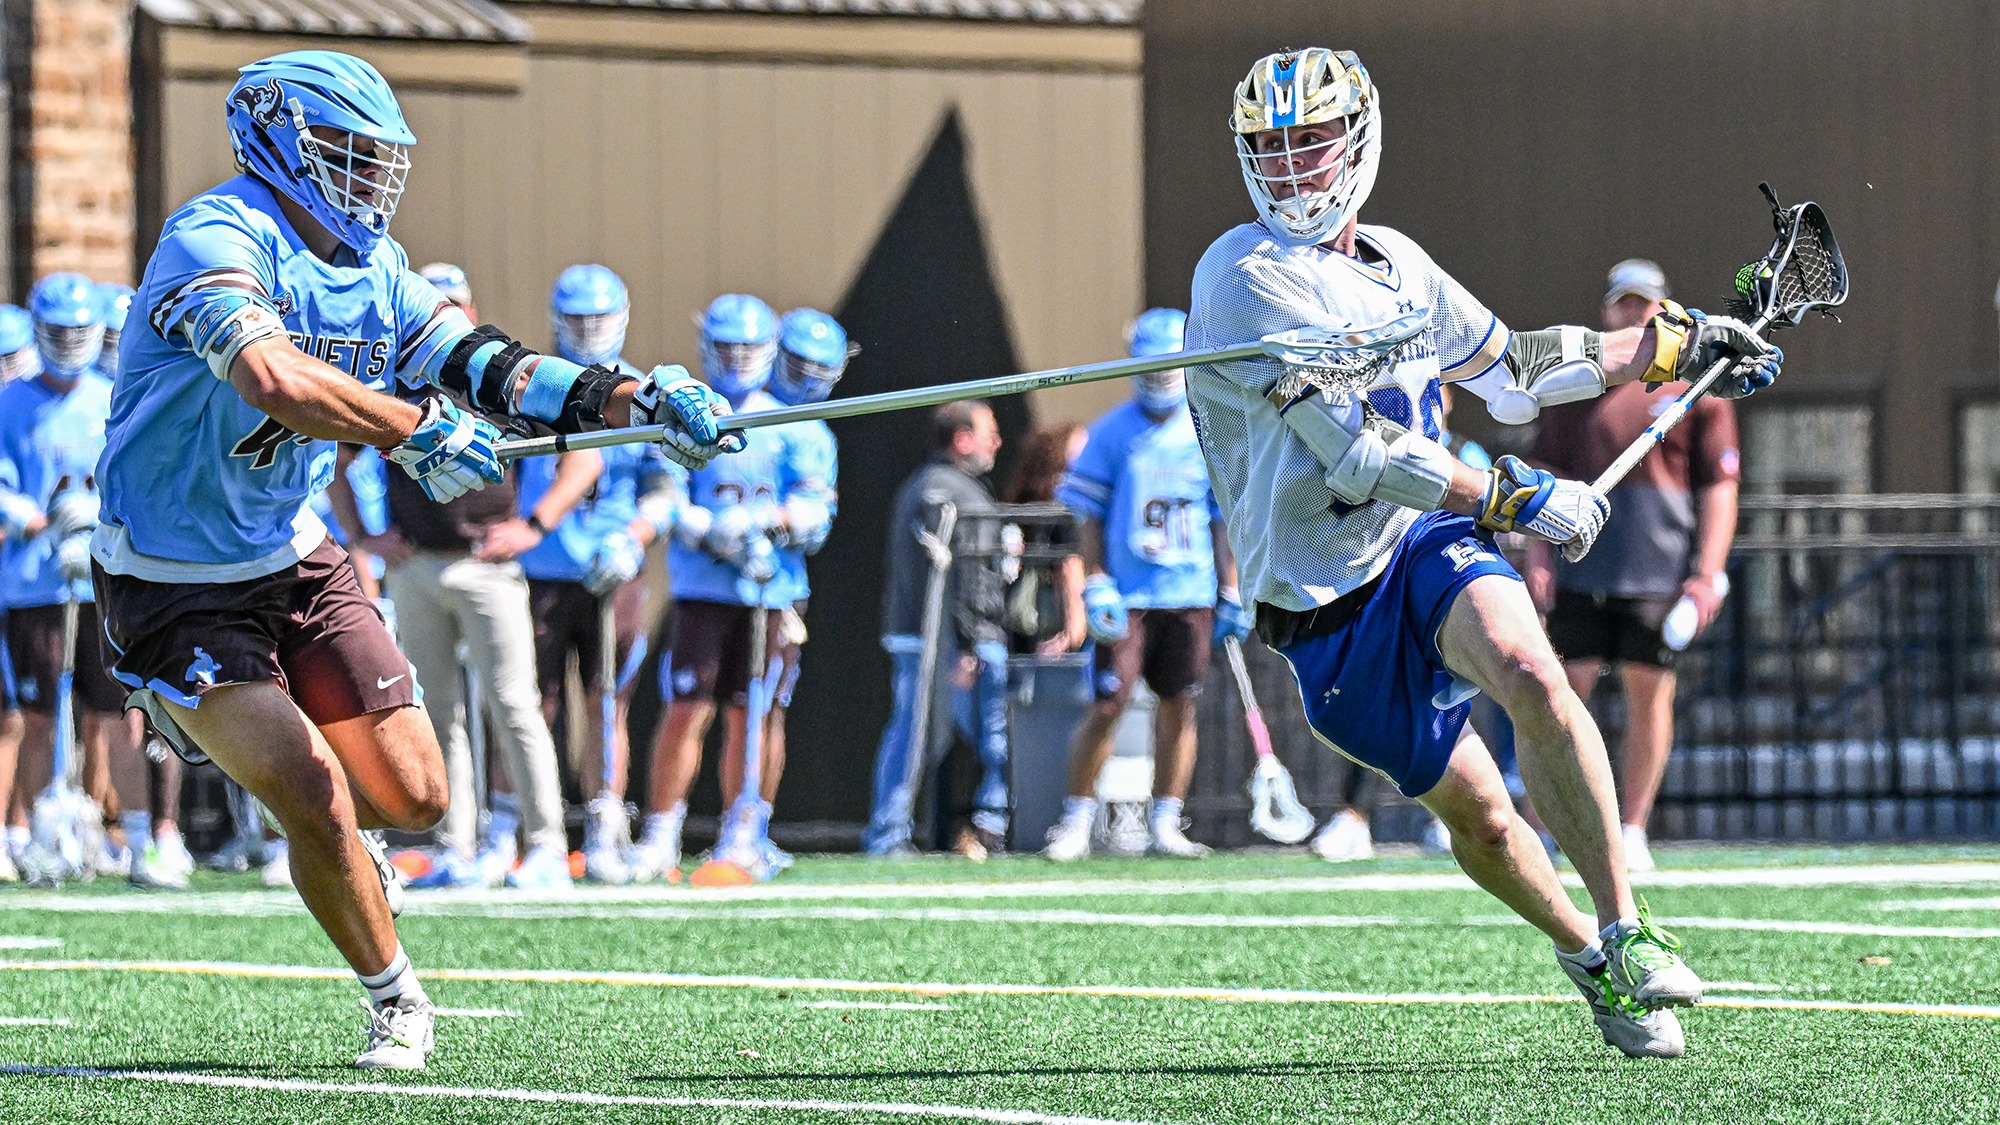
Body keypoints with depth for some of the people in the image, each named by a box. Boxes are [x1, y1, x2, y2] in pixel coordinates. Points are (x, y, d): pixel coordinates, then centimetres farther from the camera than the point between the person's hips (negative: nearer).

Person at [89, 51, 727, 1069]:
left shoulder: (372, 273, 4)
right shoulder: (216, 239, -22)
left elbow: (491, 369, 2)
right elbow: (273, 380, -40)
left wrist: (631, 400, -12)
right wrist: (420, 430, -36)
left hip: (296, 561, 8)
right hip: (177, 592, -7)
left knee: (413, 798, 1)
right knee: (316, 796, -18)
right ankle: (396, 1002, 4)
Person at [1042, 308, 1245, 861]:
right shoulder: (1112, 433, -1)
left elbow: (1224, 521, 11)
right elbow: (1089, 516, 1)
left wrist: (1231, 595, 8)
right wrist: (1095, 586, -8)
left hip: (1191, 595, 2)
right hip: (1127, 597, -2)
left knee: (1179, 708, 4)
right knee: (1107, 706, -7)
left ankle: (1164, 825, 12)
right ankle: (1076, 821, 2)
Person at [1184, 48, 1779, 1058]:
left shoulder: (1395, 263, 10)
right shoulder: (1248, 277, -13)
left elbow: (1511, 368, 27)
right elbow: (1358, 451, -18)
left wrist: (1677, 343, 25)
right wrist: (1522, 500, -14)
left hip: (1427, 544, 3)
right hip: (1324, 603, -3)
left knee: (1529, 674, -29)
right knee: (1477, 816, 4)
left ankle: (1625, 932, -26)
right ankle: (1581, 948, 32)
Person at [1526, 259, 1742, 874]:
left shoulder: (1696, 387, 6)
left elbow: (1719, 488, 3)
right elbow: (1546, 477, 13)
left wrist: (1709, 574, -5)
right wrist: (1538, 557, 1)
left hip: (1662, 569, -1)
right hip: (1581, 567, 1)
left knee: (1649, 694, 0)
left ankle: (1632, 831, 7)